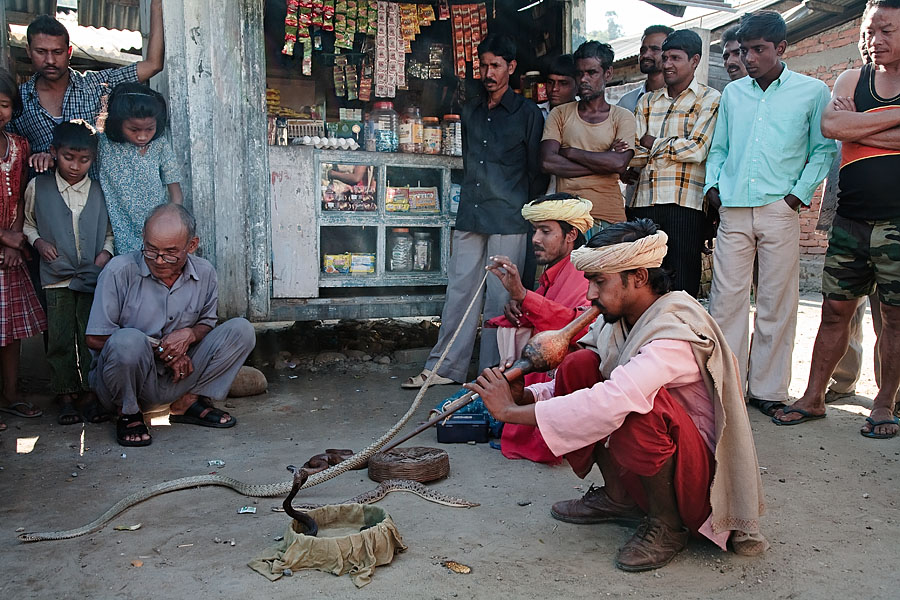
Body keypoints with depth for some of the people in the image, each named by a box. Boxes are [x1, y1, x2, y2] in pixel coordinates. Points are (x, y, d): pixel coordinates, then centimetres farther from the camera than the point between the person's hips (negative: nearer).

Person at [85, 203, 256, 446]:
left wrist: (189, 334, -14)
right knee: (128, 340, -37)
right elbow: (95, 338, -12)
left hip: (177, 376, 4)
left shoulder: (204, 274, -2)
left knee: (241, 329, -8)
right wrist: (160, 350, -15)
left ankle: (186, 403, -7)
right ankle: (128, 413, -8)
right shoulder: (119, 271, -14)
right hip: (126, 382, -3)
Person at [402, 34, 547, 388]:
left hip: (508, 221, -5)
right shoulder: (470, 112, 14)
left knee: (500, 297, -1)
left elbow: (538, 171, 3)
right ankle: (446, 368, 13)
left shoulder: (528, 114, 0)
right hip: (470, 216, 5)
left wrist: (528, 213, 3)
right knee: (459, 290, 6)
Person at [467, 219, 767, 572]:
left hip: (702, 474, -7)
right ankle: (618, 497, 5)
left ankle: (668, 524, -9)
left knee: (638, 408, -36)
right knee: (579, 365, -9)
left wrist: (512, 411, -35)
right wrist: (525, 395, -17)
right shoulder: (615, 320, -2)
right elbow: (579, 384, 4)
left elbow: (612, 402, -41)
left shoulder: (676, 333, -28)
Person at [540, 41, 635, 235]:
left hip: (609, 217, 0)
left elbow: (619, 164, -9)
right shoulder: (560, 114, 12)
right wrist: (602, 162, -5)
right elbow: (547, 162, -4)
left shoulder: (622, 117, 9)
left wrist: (569, 152, -4)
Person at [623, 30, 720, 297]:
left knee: (681, 288, -2)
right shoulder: (647, 101, 20)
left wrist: (653, 143, 1)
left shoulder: (709, 100, 6)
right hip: (643, 202, 4)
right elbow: (635, 150, 11)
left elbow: (697, 149, -6)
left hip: (685, 204, -4)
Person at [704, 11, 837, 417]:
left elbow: (824, 148, 8)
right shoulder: (732, 93, 15)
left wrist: (800, 193, -3)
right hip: (733, 211, 3)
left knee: (776, 303, 1)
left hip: (779, 211, -2)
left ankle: (767, 390, 11)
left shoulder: (812, 91, 6)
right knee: (725, 299, 0)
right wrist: (712, 186, 5)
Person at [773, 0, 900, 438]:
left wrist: (857, 129, -12)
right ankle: (813, 397, 16)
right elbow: (830, 125, -10)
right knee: (835, 310, 7)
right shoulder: (851, 80, 11)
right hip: (851, 218, 3)